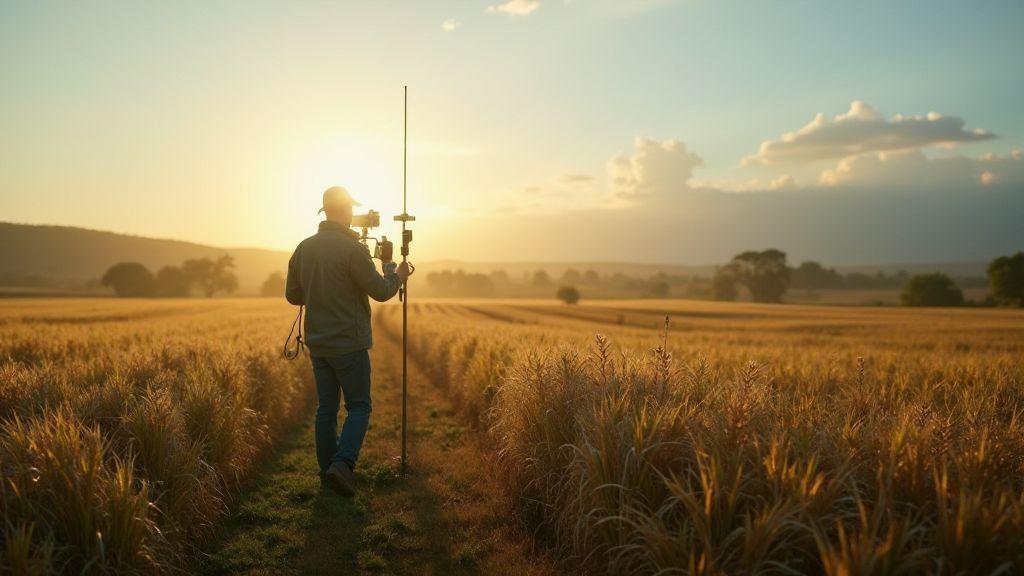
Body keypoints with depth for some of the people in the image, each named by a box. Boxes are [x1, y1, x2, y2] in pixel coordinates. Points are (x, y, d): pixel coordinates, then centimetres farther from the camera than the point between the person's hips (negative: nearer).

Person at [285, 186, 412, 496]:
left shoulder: (304, 248, 5)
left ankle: (328, 469, 18)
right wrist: (397, 275, 7)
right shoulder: (352, 248, -15)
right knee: (359, 406, 4)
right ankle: (342, 464, -11)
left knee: (326, 407, 12)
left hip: (317, 343, 6)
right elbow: (381, 291, -12)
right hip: (348, 343, -6)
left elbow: (292, 295, 12)